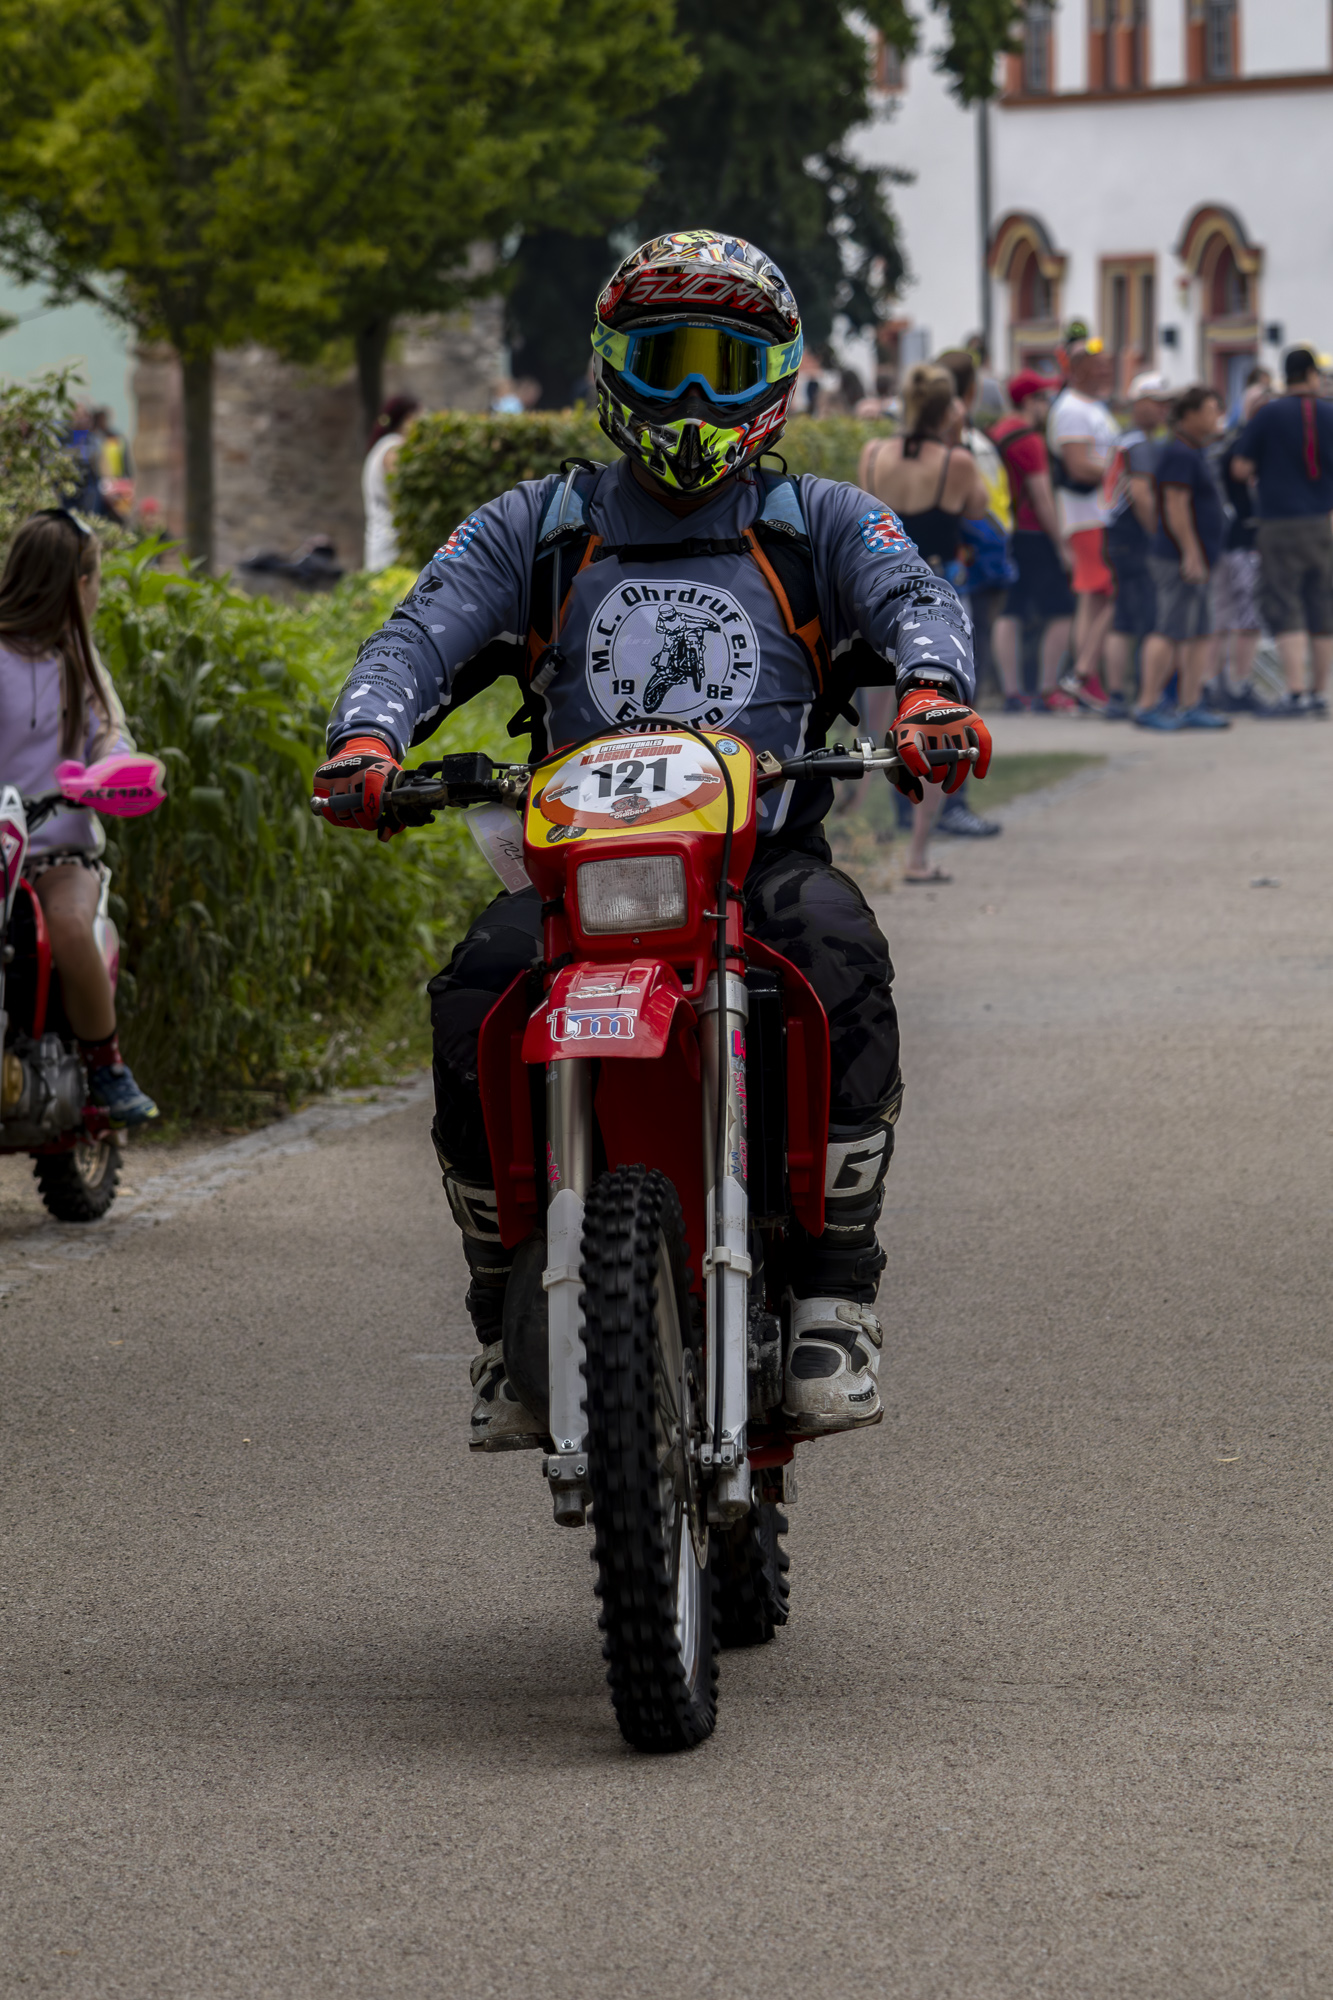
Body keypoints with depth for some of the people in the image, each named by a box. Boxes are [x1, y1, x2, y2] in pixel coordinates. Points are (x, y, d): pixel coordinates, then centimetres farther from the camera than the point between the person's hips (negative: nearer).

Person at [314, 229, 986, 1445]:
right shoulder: (538, 527, 18)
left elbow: (916, 599, -4)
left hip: (768, 856, -1)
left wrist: (929, 686, -29)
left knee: (840, 948, -35)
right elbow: (423, 633, 5)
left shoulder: (823, 525, 15)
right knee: (472, 1001, -28)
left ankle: (837, 1297, -29)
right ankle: (508, 1315, -12)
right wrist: (369, 734, -18)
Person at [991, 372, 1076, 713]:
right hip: (1033, 535, -9)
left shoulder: (996, 432, 14)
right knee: (1060, 612, -2)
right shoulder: (1029, 439, -13)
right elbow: (1041, 496, -16)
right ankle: (1048, 691, -3)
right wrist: (1062, 545, -12)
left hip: (1004, 533, 9)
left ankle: (1011, 691, 5)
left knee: (1009, 614, 7)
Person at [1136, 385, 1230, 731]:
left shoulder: (1196, 452, 19)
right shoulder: (1179, 454, -14)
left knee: (1196, 636, 10)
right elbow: (1175, 506, -21)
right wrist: (1191, 553, -23)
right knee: (1170, 632, -10)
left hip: (1195, 559, 11)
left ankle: (1191, 706, 12)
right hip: (1180, 559, -11)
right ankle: (1148, 705, -10)